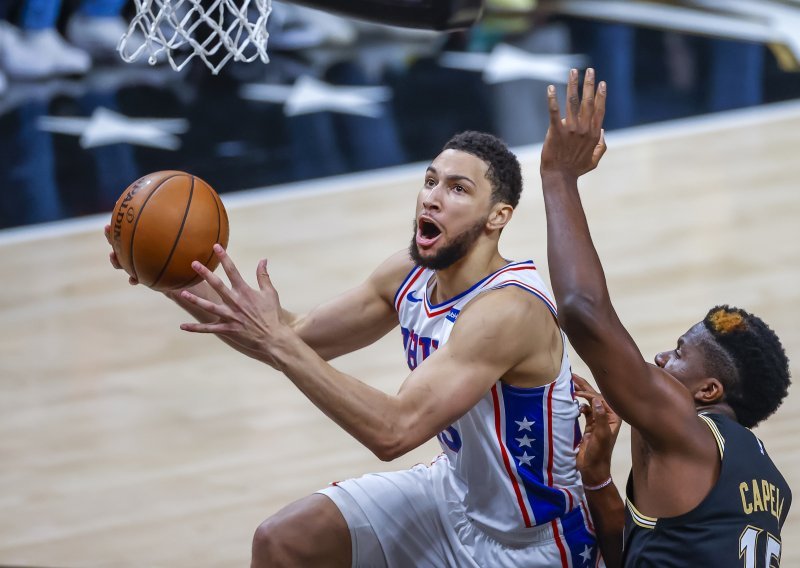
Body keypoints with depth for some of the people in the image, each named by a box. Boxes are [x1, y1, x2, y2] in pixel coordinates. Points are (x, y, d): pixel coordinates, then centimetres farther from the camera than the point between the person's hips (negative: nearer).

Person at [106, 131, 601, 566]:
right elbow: (298, 338, 4)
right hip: (457, 492, 8)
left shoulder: (509, 309, -30)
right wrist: (180, 284, -10)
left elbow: (393, 430, -38)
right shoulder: (411, 275, -5)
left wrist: (277, 342, -40)